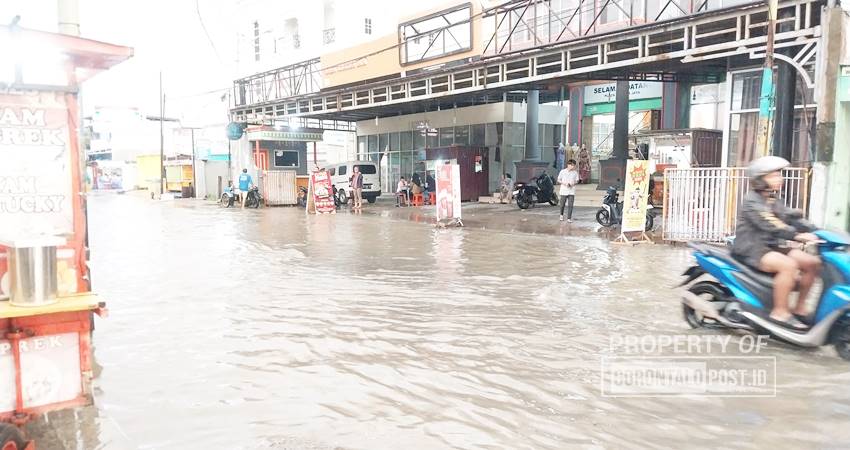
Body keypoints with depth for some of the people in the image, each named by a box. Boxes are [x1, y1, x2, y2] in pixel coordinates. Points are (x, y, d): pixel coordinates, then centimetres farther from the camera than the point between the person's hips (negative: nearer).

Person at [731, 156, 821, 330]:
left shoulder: (774, 200, 17)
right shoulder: (752, 200, -13)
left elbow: (791, 217, 8)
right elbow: (769, 225, -27)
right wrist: (797, 235, -37)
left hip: (773, 245, 9)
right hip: (751, 249, -9)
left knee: (813, 262, 0)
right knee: (788, 265, -31)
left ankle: (800, 308, 9)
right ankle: (780, 312, -21)